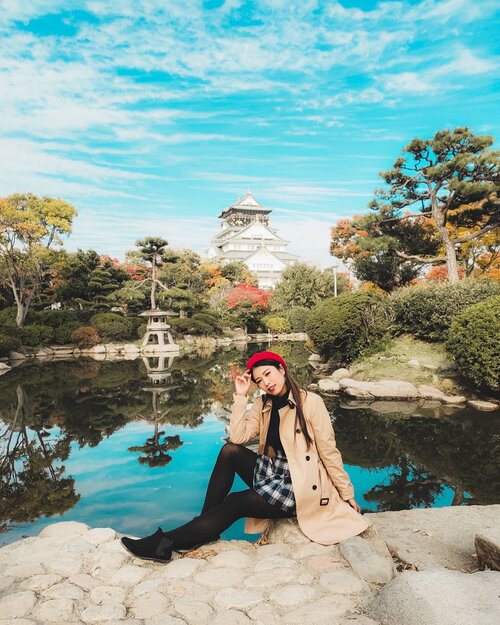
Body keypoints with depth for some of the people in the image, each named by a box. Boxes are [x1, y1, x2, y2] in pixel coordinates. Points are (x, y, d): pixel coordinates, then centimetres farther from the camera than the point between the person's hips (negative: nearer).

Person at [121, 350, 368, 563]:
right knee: (229, 451, -15)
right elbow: (238, 437, -9)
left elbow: (328, 451, -9)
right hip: (273, 473, 6)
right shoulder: (263, 404, 3)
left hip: (299, 486, -6)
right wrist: (241, 396, -13)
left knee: (235, 502, -20)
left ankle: (166, 543, -9)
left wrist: (347, 494, -4)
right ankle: (204, 527, -7)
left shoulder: (310, 402, -14)